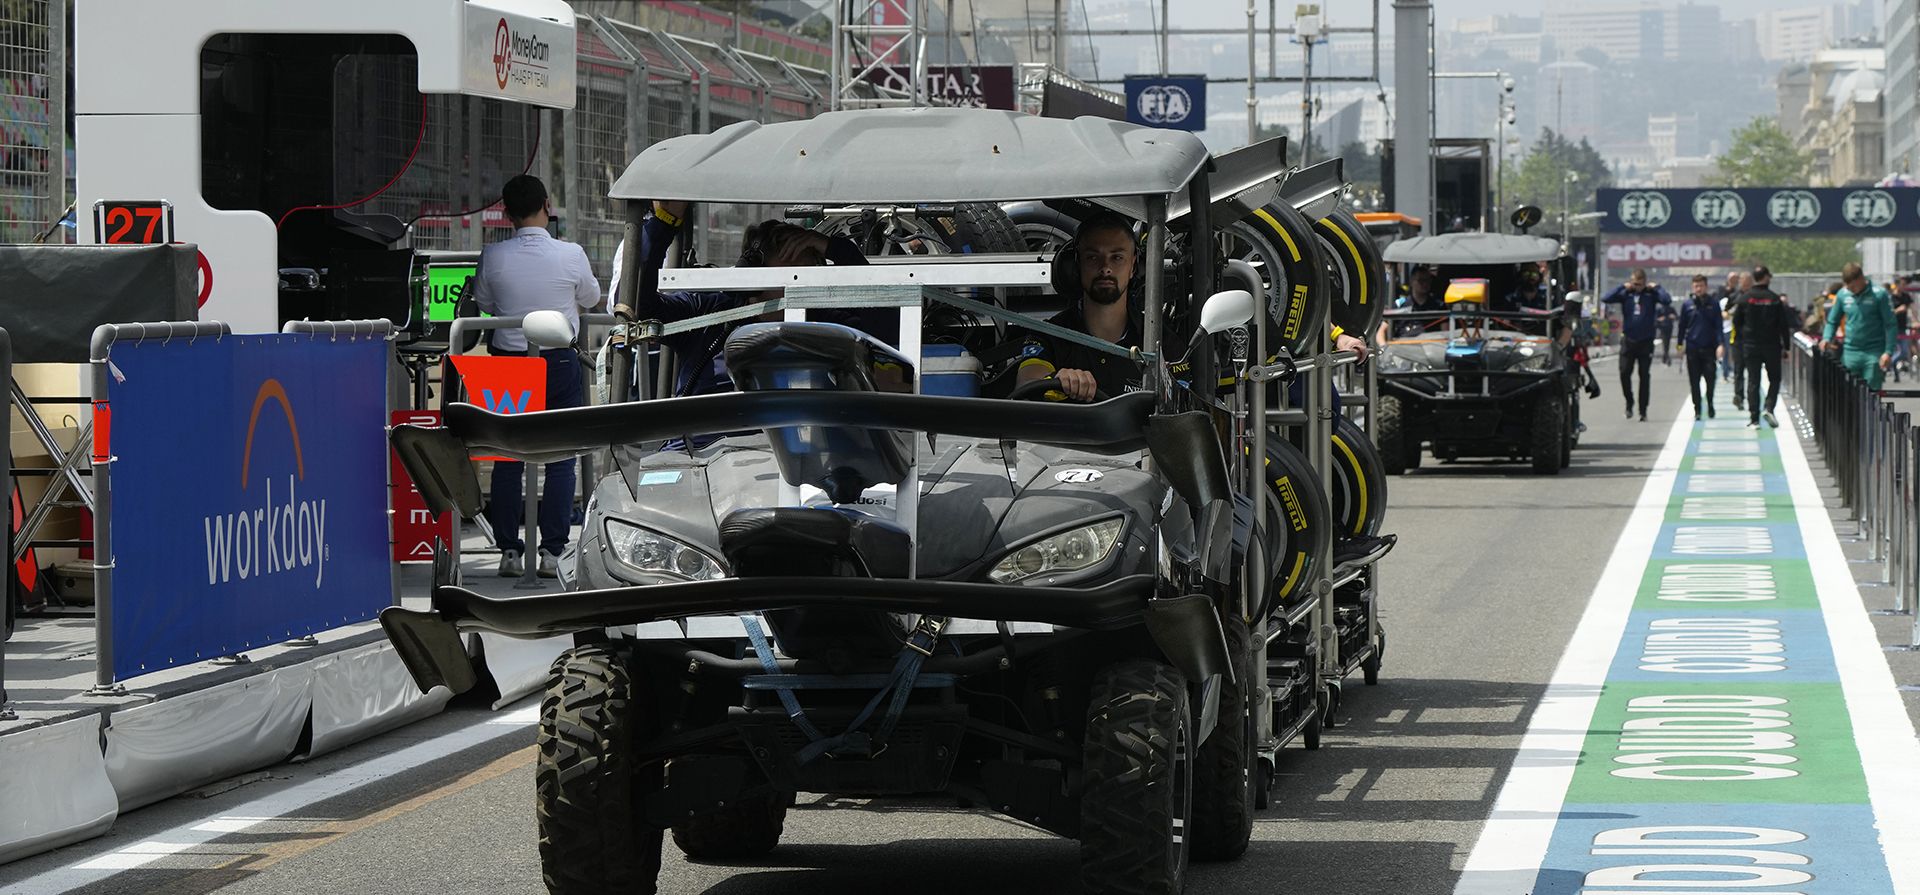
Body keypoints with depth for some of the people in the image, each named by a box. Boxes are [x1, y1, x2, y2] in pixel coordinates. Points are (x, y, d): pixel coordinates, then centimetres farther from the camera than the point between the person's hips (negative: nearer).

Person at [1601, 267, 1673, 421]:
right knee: (1624, 372, -6)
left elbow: (1667, 300, -19)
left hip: (1646, 341, -1)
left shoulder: (1651, 294, -3)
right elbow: (1606, 299, -11)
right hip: (1628, 340, 1)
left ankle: (1643, 411, 10)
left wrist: (1655, 288, -11)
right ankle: (1629, 402, 17)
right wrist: (1623, 287, -9)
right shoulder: (1626, 294, 0)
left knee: (1645, 376, 3)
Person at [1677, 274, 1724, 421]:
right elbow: (1682, 326, 10)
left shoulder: (1713, 304, 2)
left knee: (1710, 379, -2)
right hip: (1692, 348, 1)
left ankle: (1710, 405, 19)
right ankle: (1697, 409, 10)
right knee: (1694, 381, 2)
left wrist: (1720, 344, -10)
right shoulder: (1687, 306, 4)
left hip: (1709, 348, -1)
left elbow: (1718, 326, 1)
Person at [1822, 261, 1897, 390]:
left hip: (1873, 354, -4)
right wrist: (1826, 338, -5)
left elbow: (1890, 325, -6)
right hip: (1850, 353, 4)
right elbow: (1832, 321, 15)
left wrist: (1888, 352, -13)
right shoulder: (1843, 295, 4)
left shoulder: (1879, 294, -8)